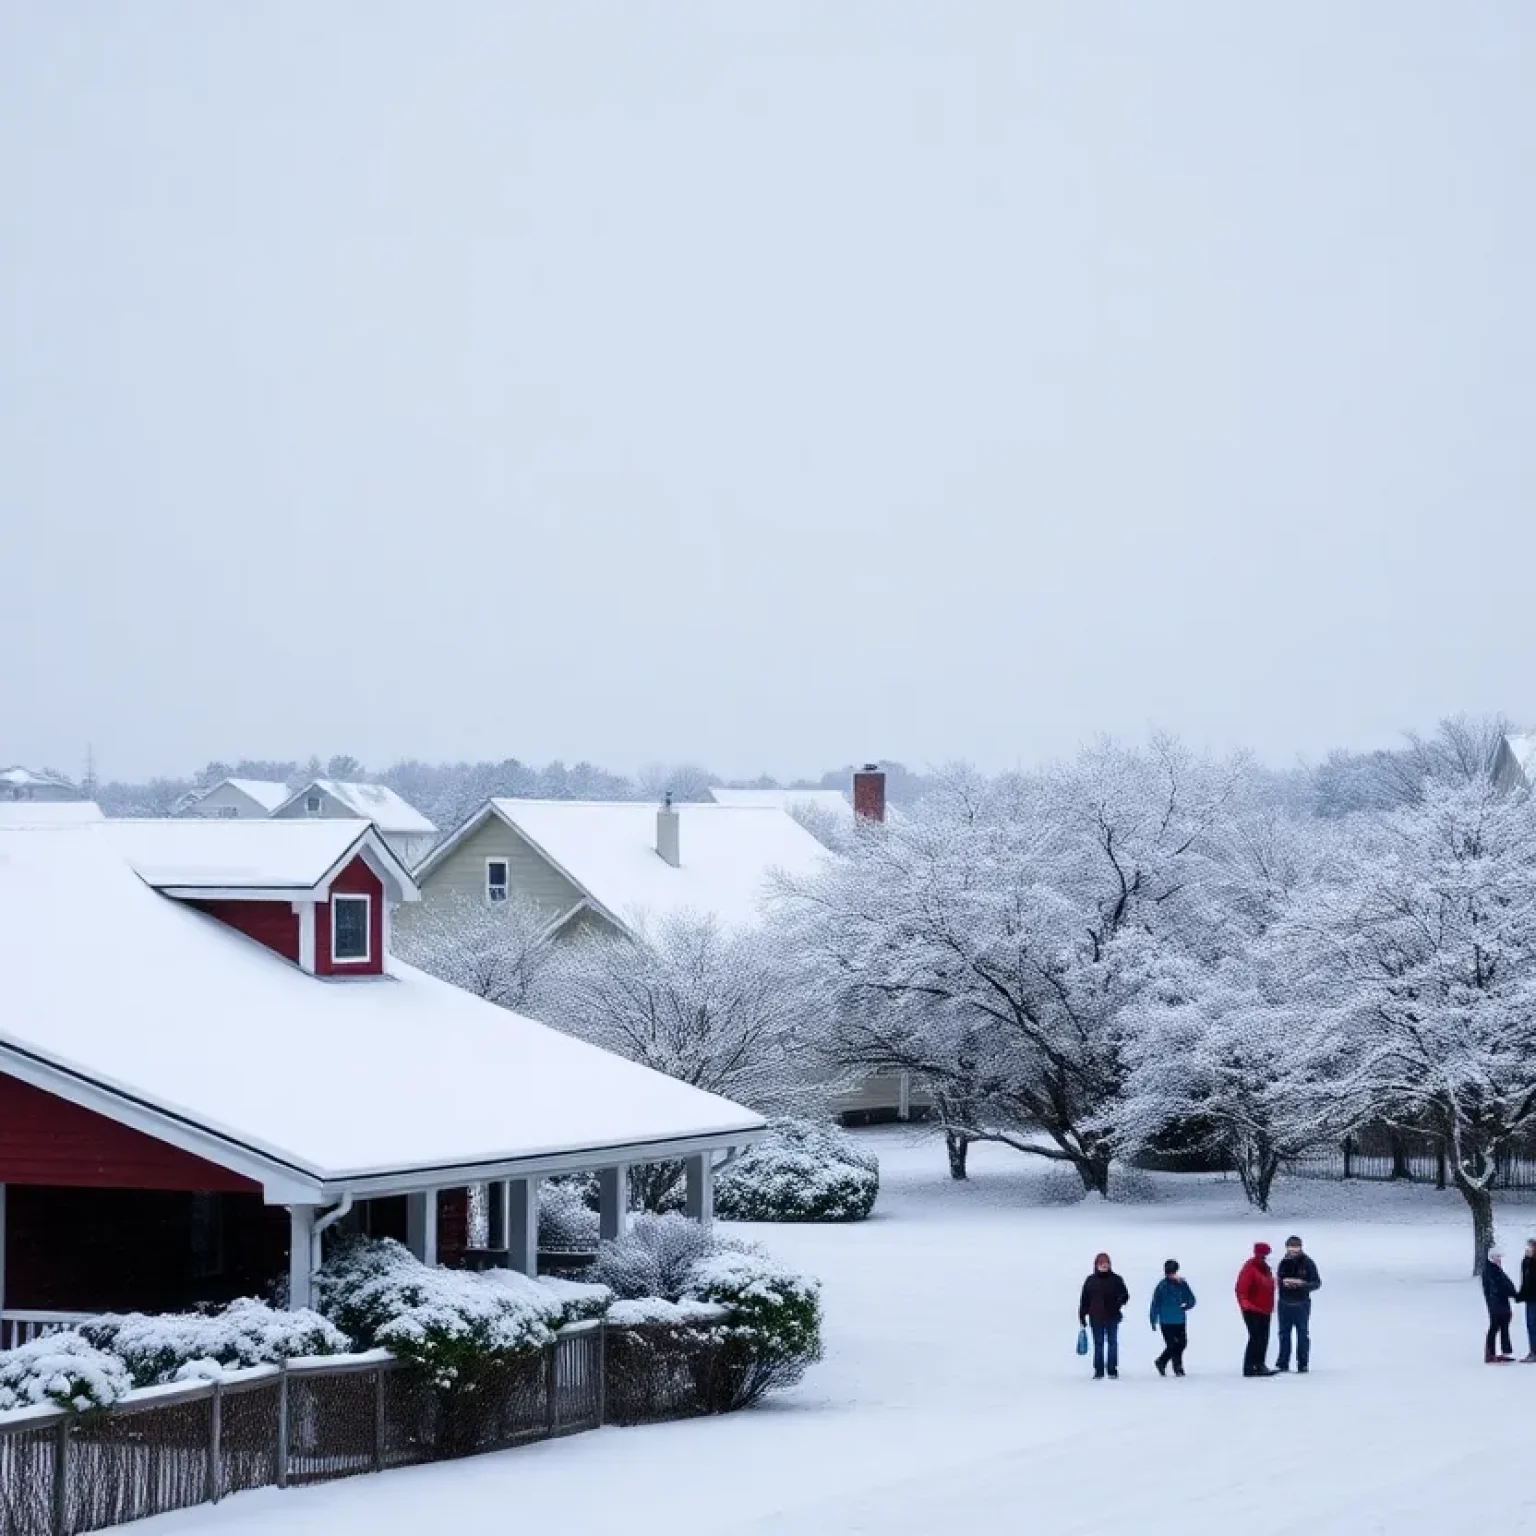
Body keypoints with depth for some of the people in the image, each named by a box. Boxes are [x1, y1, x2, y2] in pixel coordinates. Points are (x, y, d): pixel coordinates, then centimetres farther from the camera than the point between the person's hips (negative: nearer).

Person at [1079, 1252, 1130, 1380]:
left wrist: (1119, 1302, -18)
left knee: (1112, 1343, 3)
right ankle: (1098, 1371, 10)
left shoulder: (1116, 1279, 1)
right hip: (1096, 1318, 1)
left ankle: (1112, 1370, 10)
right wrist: (1082, 1317, 2)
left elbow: (1125, 1295, 4)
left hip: (1112, 1318, -1)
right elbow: (1084, 1300, 5)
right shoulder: (1090, 1280, 4)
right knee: (1098, 1344, 5)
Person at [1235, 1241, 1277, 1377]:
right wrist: (1245, 1303, -33)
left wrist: (1270, 1306, 22)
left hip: (1265, 1311, 9)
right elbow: (1241, 1289, -22)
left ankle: (1259, 1365, 20)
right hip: (1252, 1311, -9)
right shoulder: (1249, 1268, -14)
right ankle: (1249, 1367, -9)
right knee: (1255, 1338, -11)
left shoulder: (1266, 1269, 13)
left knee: (1263, 1339, 12)